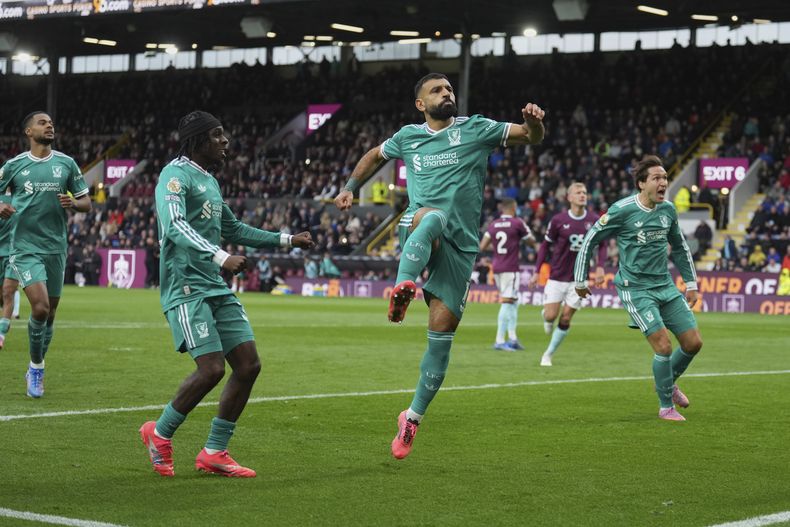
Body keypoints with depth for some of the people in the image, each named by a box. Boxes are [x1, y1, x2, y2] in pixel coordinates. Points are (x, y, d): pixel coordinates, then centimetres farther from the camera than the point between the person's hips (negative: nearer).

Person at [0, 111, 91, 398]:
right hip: (25, 247, -3)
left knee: (50, 313, 9)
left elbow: (86, 202, 10)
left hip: (56, 247, 3)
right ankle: (36, 367, 2)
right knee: (40, 307, -19)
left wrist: (73, 203, -13)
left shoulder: (66, 163, 6)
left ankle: (36, 370, 29)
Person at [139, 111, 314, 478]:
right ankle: (159, 434, 5)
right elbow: (174, 226, -26)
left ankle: (214, 453, 10)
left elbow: (233, 229, 33)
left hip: (216, 289, 9)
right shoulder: (176, 175, -9)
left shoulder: (210, 180, 20)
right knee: (212, 368, -18)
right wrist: (220, 257, -36)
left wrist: (286, 240, 30)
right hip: (186, 287, -9)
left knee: (249, 365, 2)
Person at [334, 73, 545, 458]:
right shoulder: (408, 136, 14)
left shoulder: (475, 129, 8)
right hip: (416, 231, 0)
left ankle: (413, 417, 10)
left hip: (459, 246, 1)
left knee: (441, 335, -3)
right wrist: (351, 188, 22)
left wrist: (534, 121, -16)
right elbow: (374, 156, 34)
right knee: (432, 217, -39)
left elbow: (531, 137, 6)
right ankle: (403, 286, -61)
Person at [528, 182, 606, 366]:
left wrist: (600, 267, -6)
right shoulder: (558, 220, -8)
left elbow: (602, 245, 9)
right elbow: (545, 244, 2)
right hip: (557, 277, -1)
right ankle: (546, 317, 31)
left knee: (566, 319, -1)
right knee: (551, 316, -8)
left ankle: (548, 354, 15)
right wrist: (537, 271, -1)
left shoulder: (594, 220, -3)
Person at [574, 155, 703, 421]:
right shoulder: (622, 210, -13)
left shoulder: (668, 210, 4)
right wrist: (580, 280, 1)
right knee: (664, 345, -17)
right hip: (635, 288, -6)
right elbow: (589, 240, -3)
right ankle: (666, 406, 3)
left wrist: (691, 283, 19)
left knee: (694, 342, 1)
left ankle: (668, 382, 31)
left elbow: (679, 247, 21)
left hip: (666, 286, 6)